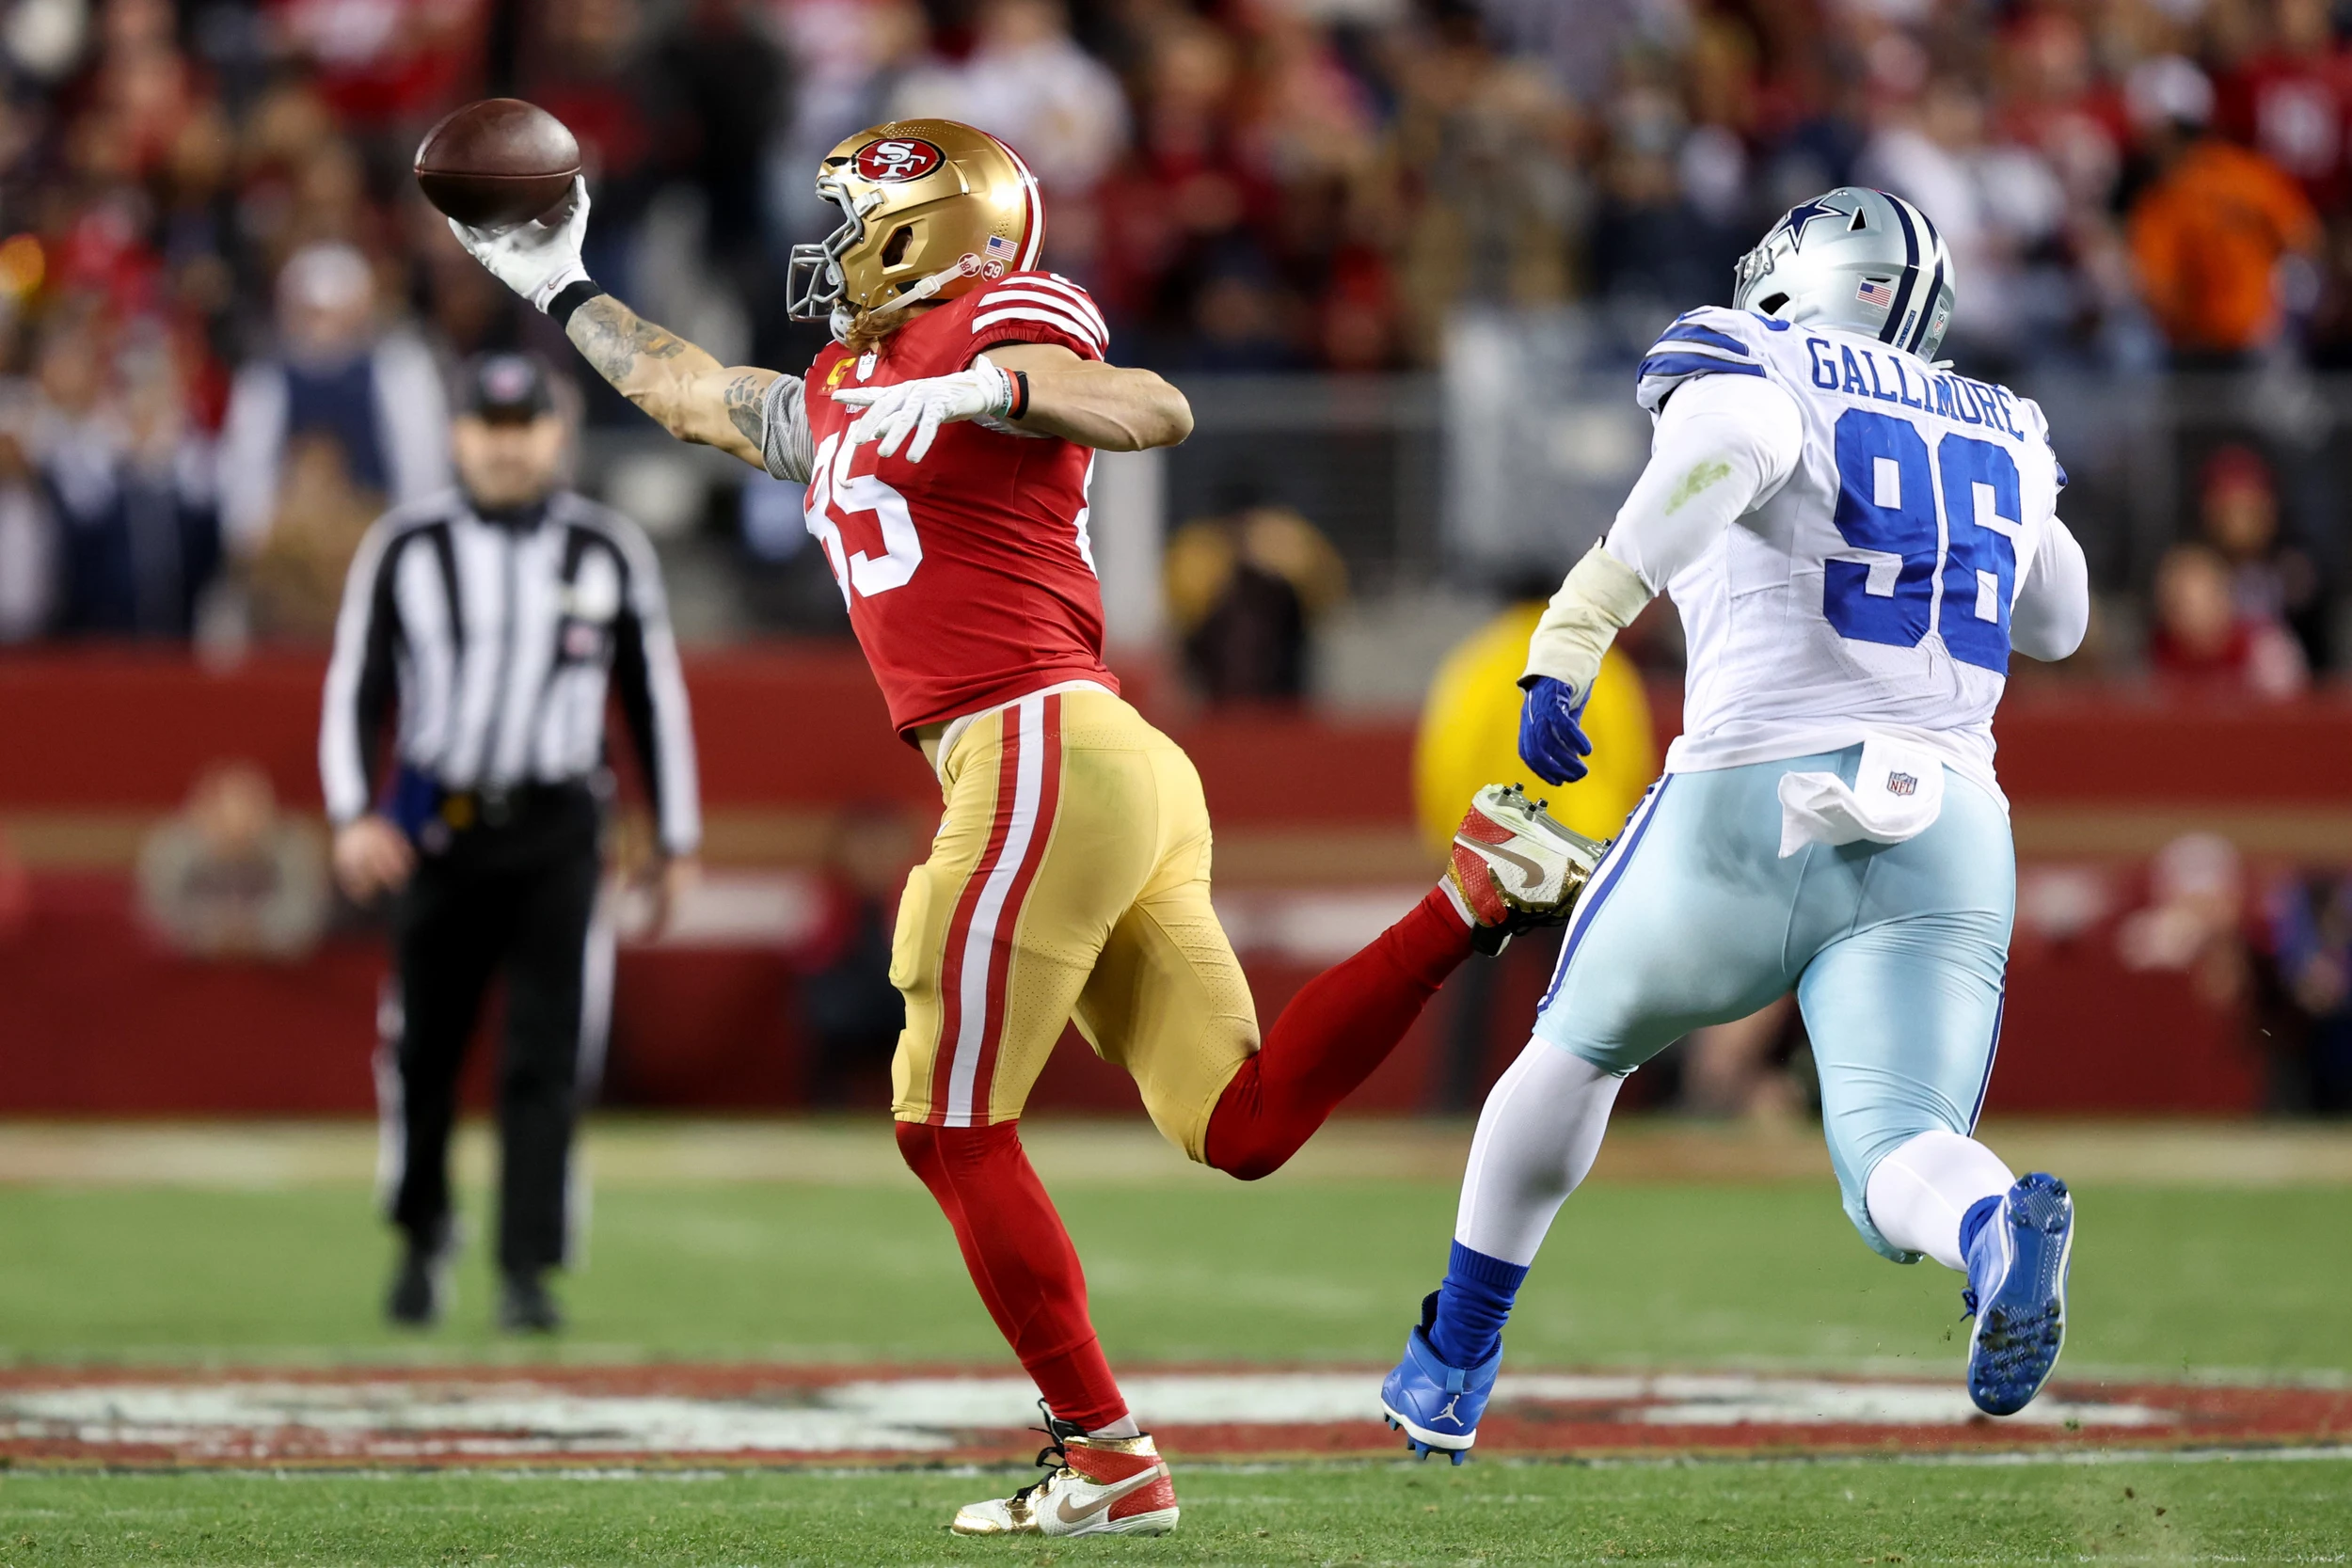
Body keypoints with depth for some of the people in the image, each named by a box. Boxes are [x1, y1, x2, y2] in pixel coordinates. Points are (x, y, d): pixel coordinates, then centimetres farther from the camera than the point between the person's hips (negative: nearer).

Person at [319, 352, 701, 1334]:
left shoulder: (610, 552, 5)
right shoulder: (405, 548, 3)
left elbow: (655, 699, 10)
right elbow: (353, 690, 3)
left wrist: (678, 841, 9)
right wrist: (353, 816, -10)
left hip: (557, 836, 0)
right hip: (436, 830, 0)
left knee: (546, 1058, -8)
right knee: (423, 1049, 5)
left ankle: (527, 1271, -6)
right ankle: (421, 1236, 28)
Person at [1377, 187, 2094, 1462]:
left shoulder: (1750, 365, 5)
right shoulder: (2003, 437, 22)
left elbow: (1728, 445, -21)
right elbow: (2056, 623, 39)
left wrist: (1574, 635, -27)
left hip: (1753, 807, -2)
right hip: (1947, 828, 3)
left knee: (1581, 1046, 24)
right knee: (1897, 1169, -6)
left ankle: (1451, 1368, 33)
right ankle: (2002, 1232, -44)